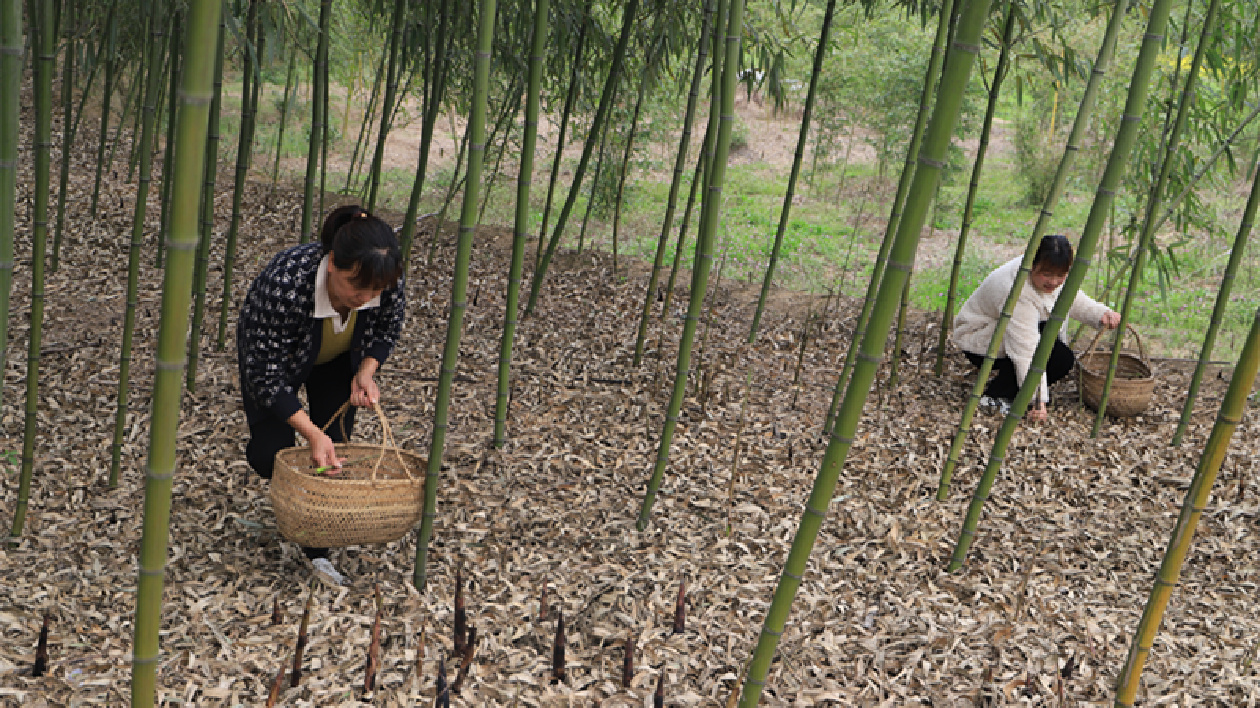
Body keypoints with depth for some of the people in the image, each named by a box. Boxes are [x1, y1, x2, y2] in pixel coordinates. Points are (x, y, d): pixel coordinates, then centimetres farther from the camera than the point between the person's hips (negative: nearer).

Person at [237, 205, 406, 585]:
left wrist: (366, 372, -26)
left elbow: (387, 332, -9)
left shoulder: (388, 282, -32)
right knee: (270, 452, -11)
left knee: (334, 450, -6)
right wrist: (309, 431, -43)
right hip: (271, 351, -2)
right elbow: (266, 372, -36)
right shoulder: (285, 282, -44)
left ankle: (318, 550, 9)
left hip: (338, 360, 3)